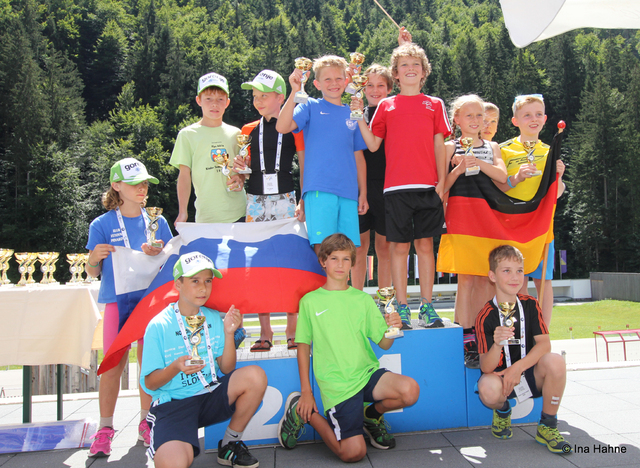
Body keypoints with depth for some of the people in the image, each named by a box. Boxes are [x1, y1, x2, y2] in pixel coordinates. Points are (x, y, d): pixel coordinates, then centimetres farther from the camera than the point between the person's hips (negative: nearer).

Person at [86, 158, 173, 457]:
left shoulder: (157, 222, 8)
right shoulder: (102, 225, 1)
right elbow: (92, 273, 3)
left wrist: (159, 255, -11)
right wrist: (95, 257, -19)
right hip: (117, 301, -2)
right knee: (113, 365, -3)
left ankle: (145, 423, 21)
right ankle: (105, 428, 12)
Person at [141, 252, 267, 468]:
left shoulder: (215, 319, 5)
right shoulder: (159, 325, -7)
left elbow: (227, 370, 3)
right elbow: (149, 383, -5)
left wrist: (228, 334, -11)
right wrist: (176, 367, -24)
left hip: (211, 397, 4)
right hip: (172, 403, -4)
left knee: (255, 375, -22)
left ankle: (230, 445, -1)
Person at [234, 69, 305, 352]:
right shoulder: (249, 131, 14)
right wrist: (238, 168, -5)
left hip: (284, 199, -3)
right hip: (256, 200, 3)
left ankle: (293, 330, 7)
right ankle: (265, 332, 9)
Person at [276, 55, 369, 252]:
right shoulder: (310, 107, 7)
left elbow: (358, 156, 18)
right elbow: (282, 127, -10)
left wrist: (363, 193, 13)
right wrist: (294, 92, -16)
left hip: (348, 192, 4)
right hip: (319, 189, -3)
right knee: (322, 246, -10)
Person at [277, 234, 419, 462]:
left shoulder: (362, 299, 9)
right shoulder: (310, 301, 2)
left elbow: (384, 344, 7)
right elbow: (303, 346, 6)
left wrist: (392, 328, -16)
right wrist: (306, 391, 3)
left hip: (368, 372, 3)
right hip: (336, 384, -3)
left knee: (410, 390, -26)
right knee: (353, 452, -15)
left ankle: (371, 414, 9)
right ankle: (303, 412, 12)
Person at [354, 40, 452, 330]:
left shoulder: (434, 104, 13)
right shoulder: (386, 106, 10)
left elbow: (439, 145, 10)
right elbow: (373, 145, 6)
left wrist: (442, 181, 1)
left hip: (427, 186, 1)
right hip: (396, 186, -1)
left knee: (425, 244, 4)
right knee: (400, 246, 2)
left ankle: (427, 306, 13)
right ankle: (402, 308, 10)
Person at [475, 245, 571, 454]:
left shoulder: (530, 305, -4)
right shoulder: (485, 317, -15)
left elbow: (544, 344, -13)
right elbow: (486, 368, -20)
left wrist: (518, 367, -26)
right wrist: (497, 345, -42)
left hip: (530, 374, 3)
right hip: (500, 376, -3)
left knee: (555, 361, -28)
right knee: (488, 389, -36)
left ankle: (547, 427, -6)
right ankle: (502, 411, 6)